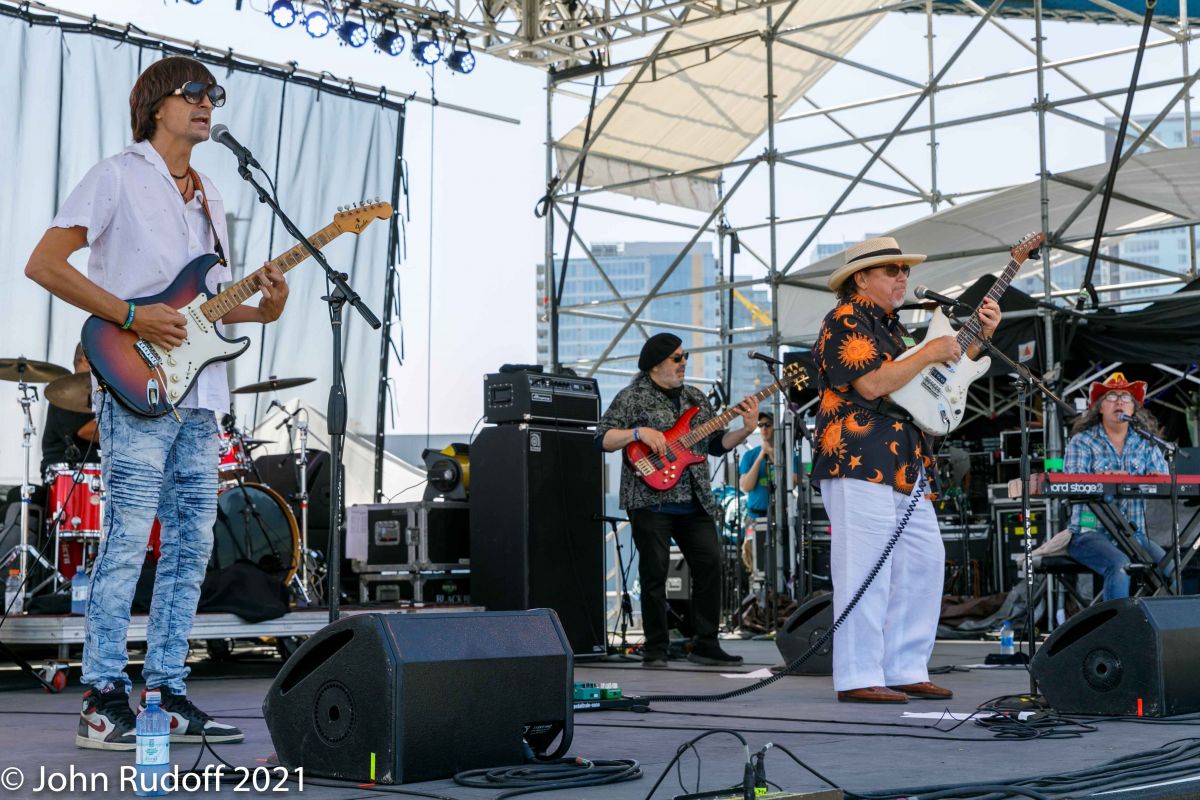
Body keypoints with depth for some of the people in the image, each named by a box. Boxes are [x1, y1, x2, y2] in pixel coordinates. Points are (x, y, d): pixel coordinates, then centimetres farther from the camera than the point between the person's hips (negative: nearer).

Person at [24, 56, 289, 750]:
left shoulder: (209, 196, 21)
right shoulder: (118, 177, -2)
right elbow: (44, 263, -10)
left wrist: (260, 311, 4)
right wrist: (133, 316, -16)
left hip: (199, 393, 8)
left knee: (192, 544, 7)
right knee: (128, 541, -9)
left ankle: (169, 693, 13)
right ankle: (105, 700, -3)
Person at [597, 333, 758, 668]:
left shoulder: (696, 398, 17)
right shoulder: (632, 397, 0)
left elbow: (716, 445, 18)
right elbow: (602, 439, -6)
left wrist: (746, 429, 3)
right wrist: (639, 433, -19)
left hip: (695, 500, 6)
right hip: (650, 499, -5)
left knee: (710, 565, -1)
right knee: (655, 572, -4)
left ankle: (705, 645, 8)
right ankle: (655, 650, 5)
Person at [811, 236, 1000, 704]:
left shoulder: (890, 327, 24)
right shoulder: (844, 323, -6)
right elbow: (872, 385, -20)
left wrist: (980, 336, 18)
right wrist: (929, 353, -11)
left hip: (905, 469, 10)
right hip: (859, 467, -10)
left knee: (924, 564, 8)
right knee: (866, 571, -11)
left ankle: (905, 670, 15)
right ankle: (858, 678, -7)